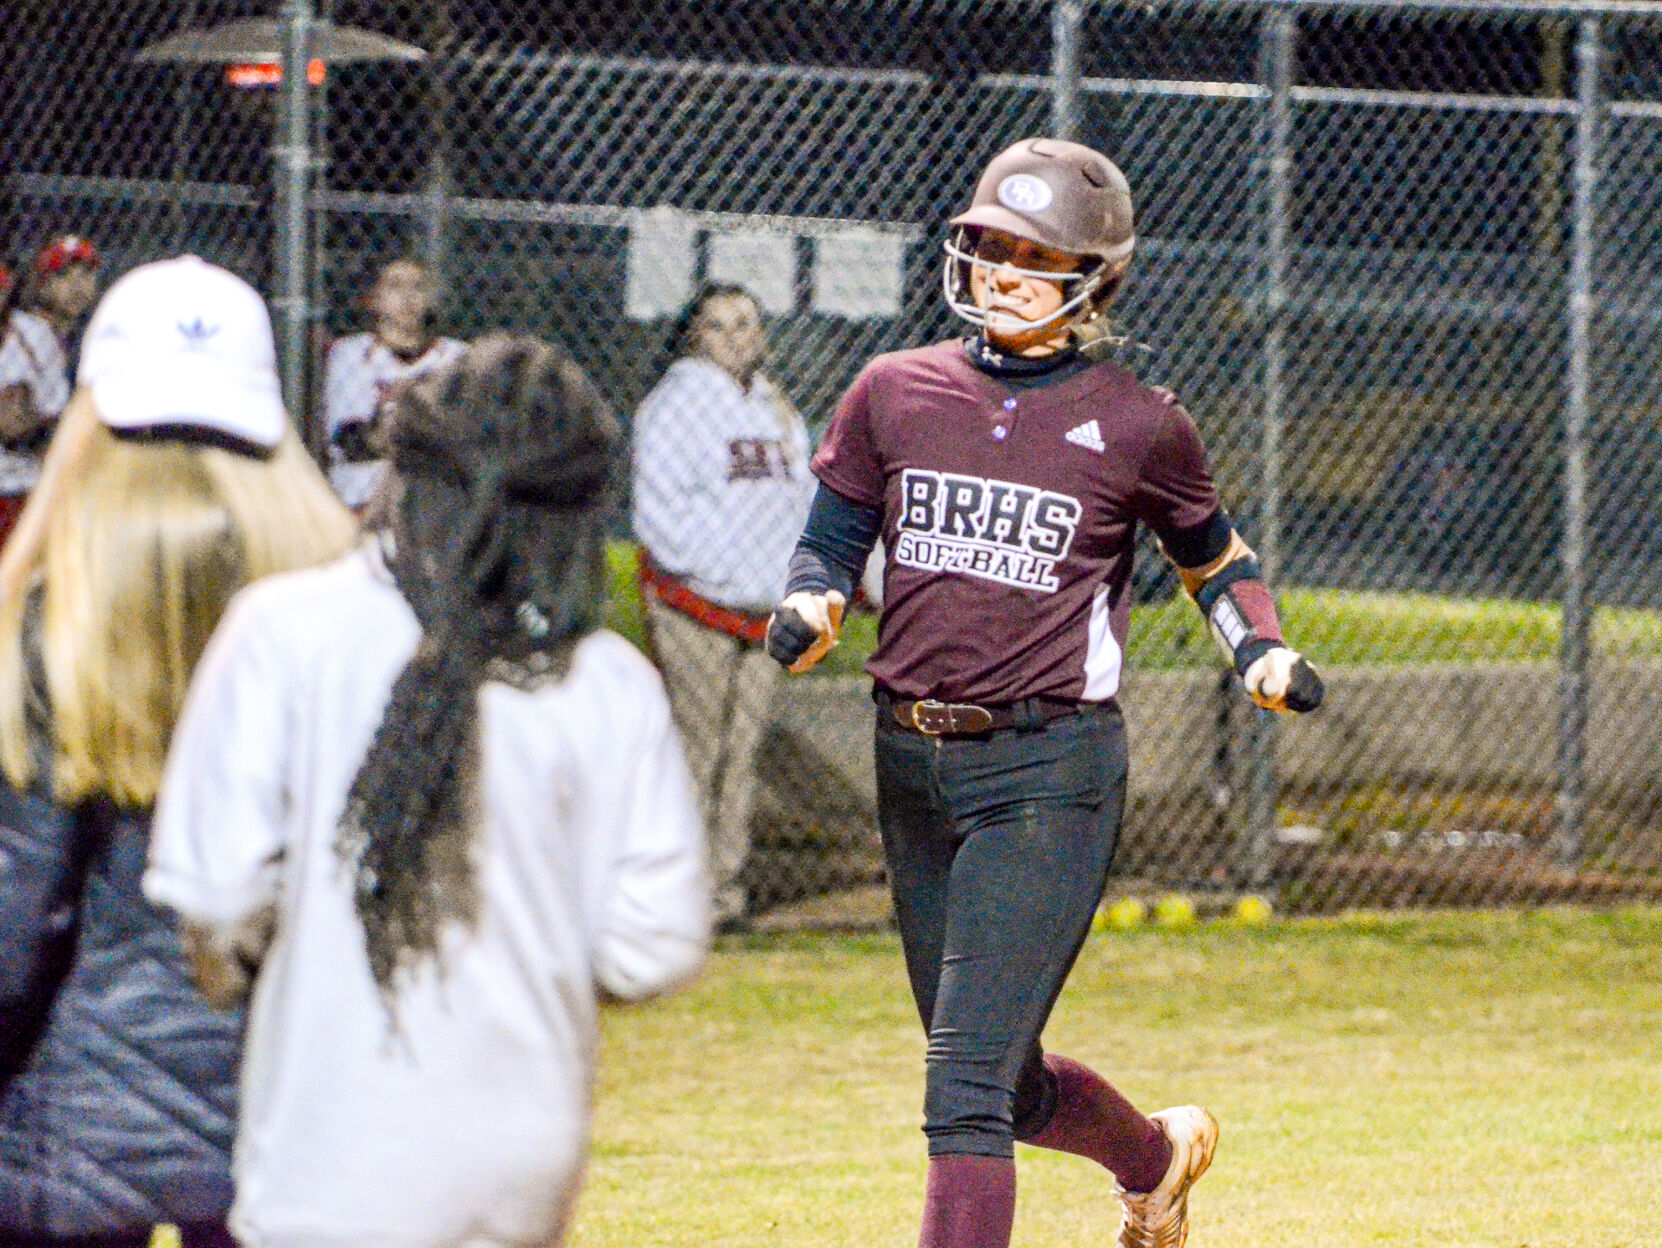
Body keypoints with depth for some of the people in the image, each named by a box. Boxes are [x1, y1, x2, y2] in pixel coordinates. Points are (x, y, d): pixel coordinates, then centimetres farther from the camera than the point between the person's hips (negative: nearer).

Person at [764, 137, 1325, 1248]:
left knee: (968, 1087, -14)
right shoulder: (894, 394, 6)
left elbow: (1212, 554, 14)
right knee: (1000, 1085, 17)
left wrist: (1263, 654, -3)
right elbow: (832, 543, 12)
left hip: (1050, 776, -5)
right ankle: (1159, 1154, 46)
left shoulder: (1137, 425, -1)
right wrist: (810, 610, -10)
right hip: (913, 767, 5)